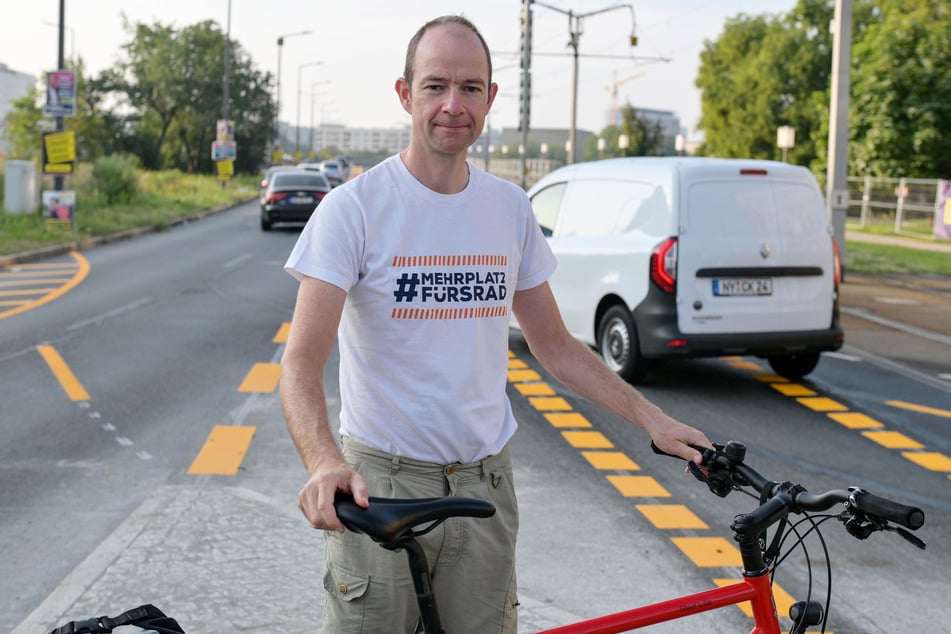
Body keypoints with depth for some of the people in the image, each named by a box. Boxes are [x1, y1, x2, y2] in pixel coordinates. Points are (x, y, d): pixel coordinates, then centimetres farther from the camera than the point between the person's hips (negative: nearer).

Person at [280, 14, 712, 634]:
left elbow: (555, 344, 15)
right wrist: (325, 462, -34)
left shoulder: (510, 208, 6)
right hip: (379, 487, -4)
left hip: (484, 484, 4)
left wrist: (652, 419, 7)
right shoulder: (355, 206, -9)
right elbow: (302, 361, -16)